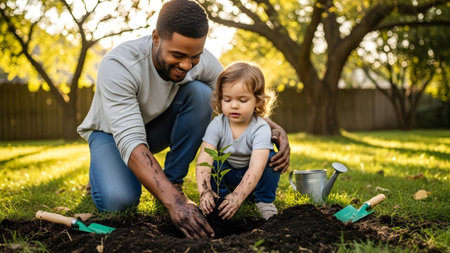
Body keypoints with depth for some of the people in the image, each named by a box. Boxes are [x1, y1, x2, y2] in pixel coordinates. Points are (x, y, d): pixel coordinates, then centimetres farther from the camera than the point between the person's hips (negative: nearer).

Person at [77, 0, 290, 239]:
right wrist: (174, 203, -55)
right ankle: (104, 176, 5)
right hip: (112, 132, -4)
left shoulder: (201, 61, -23)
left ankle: (172, 182, -13)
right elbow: (130, 141, -45)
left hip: (156, 127, 4)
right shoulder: (118, 66, -37)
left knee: (199, 93, -26)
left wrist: (274, 129, -31)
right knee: (117, 201, -33)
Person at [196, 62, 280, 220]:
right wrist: (204, 191, -48)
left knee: (270, 157, -28)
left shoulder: (261, 129, -28)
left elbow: (256, 168, -39)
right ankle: (221, 197, -6)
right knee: (213, 161, -27)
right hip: (226, 174, 2)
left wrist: (238, 197, -53)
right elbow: (204, 160, -30)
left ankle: (265, 201, -9)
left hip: (253, 179, -1)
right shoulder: (217, 125, -19)